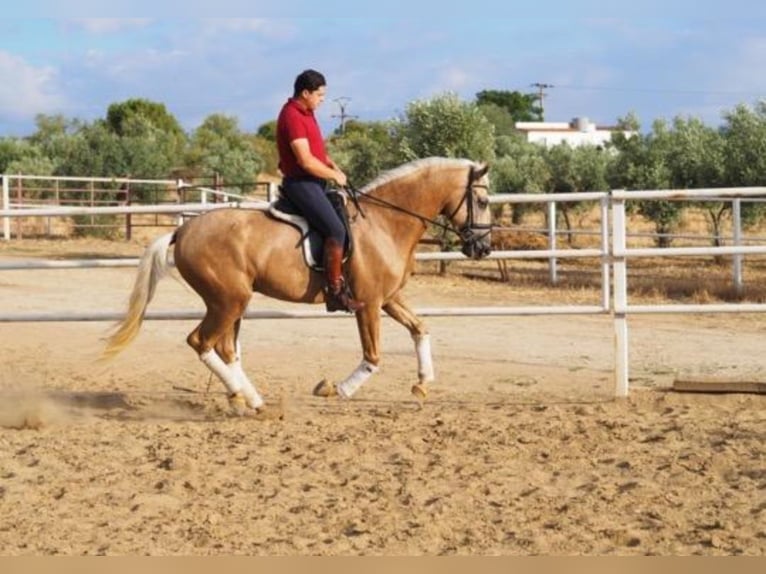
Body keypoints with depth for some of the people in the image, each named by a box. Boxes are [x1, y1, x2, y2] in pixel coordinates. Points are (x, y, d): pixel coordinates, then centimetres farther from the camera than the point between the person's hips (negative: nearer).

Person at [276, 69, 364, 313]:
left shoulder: (306, 113, 13)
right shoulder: (292, 116, -19)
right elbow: (305, 160, -24)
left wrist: (333, 165, 6)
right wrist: (334, 175, -12)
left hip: (314, 181, 11)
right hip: (300, 183, -11)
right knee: (336, 230, -22)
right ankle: (335, 292, -21)